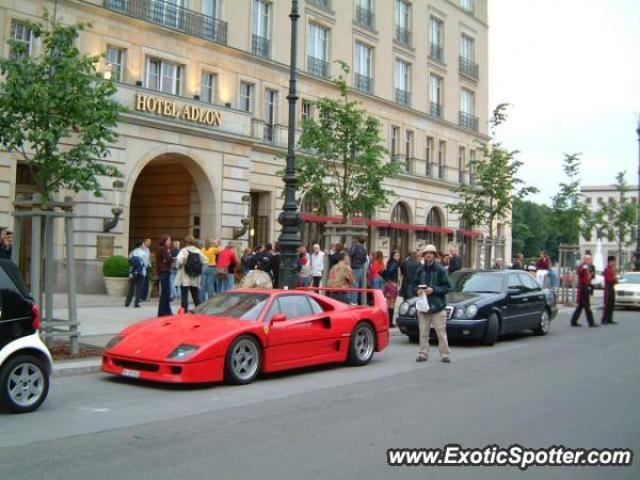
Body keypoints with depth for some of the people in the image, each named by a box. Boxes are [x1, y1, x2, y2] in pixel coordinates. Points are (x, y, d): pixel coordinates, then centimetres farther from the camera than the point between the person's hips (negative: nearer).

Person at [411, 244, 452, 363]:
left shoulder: (440, 270, -1)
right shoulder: (420, 270, 9)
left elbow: (447, 287, -3)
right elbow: (413, 285, 16)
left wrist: (433, 290, -14)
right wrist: (417, 290, -6)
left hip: (437, 305, -4)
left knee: (441, 332, -2)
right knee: (423, 332, 6)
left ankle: (445, 354, 5)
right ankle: (423, 353, 13)